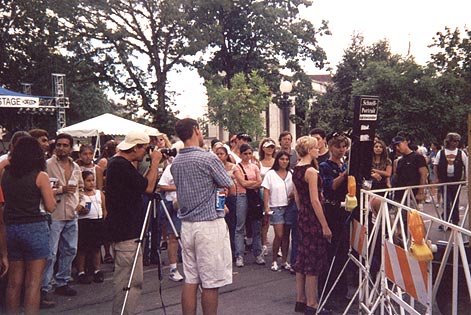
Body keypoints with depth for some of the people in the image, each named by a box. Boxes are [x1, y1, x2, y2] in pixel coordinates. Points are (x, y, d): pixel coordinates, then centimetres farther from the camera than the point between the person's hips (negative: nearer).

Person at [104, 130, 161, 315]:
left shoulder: (118, 163, 15)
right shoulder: (121, 165, -17)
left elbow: (141, 184, 19)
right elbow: (148, 187, -18)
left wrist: (154, 164, 11)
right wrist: (155, 162, -7)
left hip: (126, 230, 11)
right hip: (126, 232, -11)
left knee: (133, 281, 16)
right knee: (127, 281, -4)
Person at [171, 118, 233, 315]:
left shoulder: (175, 162, 8)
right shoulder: (208, 158, -13)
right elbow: (229, 186, -2)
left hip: (187, 224, 7)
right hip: (210, 224, -7)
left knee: (190, 280, 11)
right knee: (211, 282, 2)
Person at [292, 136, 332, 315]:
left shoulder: (296, 170, 9)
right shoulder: (311, 171, -18)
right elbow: (315, 201, -20)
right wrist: (325, 226, -16)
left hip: (302, 217, 9)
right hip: (313, 218, -9)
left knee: (303, 258, 15)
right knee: (314, 260, -1)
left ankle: (300, 300, 24)